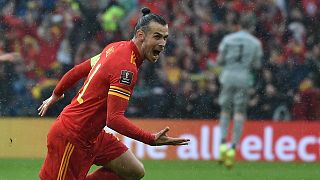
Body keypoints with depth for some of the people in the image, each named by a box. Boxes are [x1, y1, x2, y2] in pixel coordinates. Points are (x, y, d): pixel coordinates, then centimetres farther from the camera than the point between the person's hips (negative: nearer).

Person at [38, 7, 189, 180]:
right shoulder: (126, 67, -25)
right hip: (71, 138, -10)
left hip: (93, 136, 10)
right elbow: (114, 119, -30)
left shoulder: (117, 47, 3)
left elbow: (79, 70, 16)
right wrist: (152, 140, -34)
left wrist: (56, 95, 30)